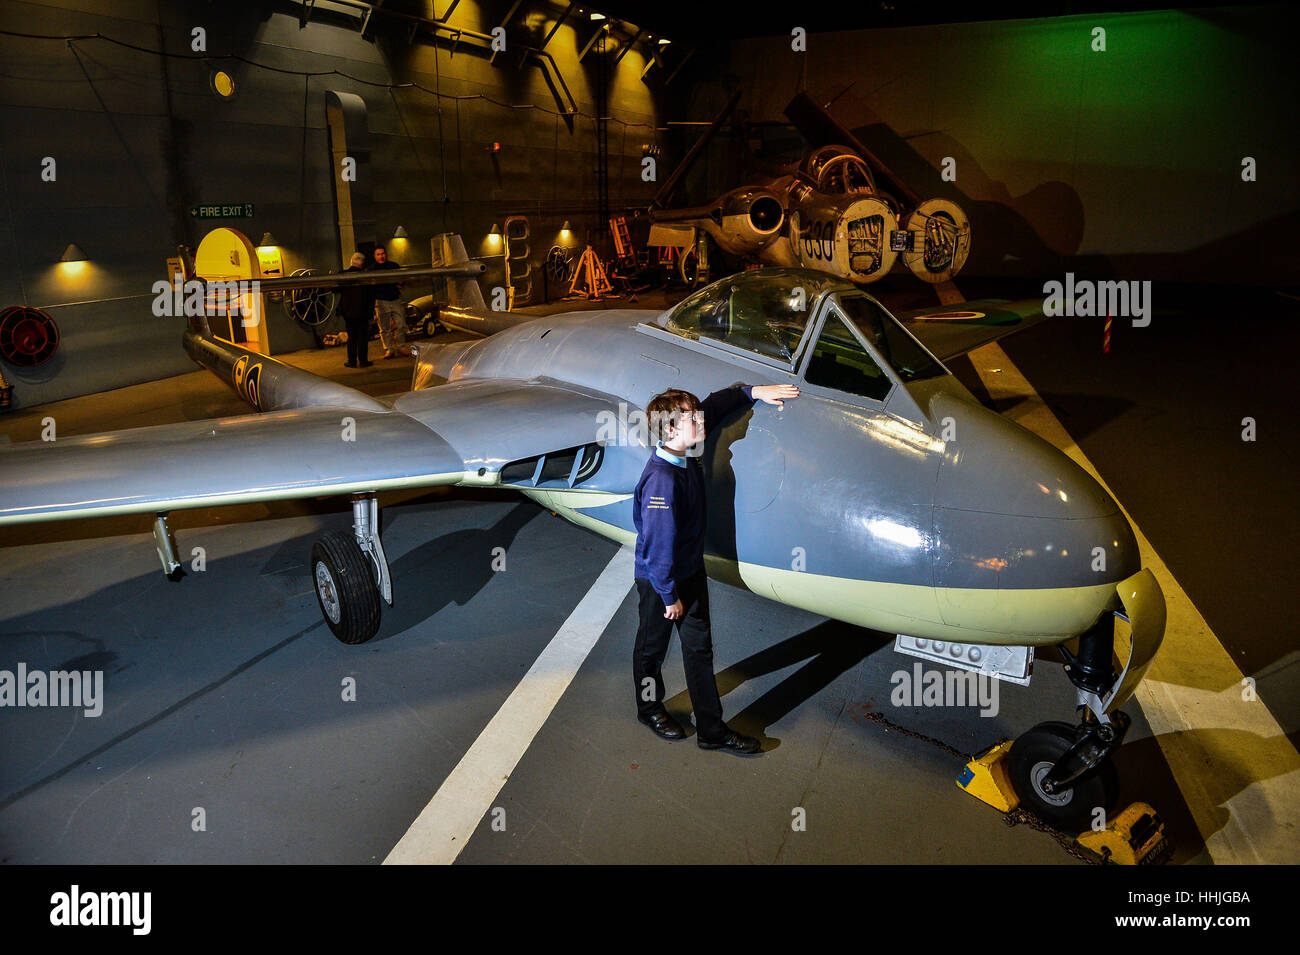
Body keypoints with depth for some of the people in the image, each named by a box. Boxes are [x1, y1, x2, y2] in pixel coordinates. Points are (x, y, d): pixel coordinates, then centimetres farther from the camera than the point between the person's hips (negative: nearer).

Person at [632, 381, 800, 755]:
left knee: (699, 647, 13)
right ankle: (650, 709, 42)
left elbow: (715, 404, 10)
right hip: (659, 580, -8)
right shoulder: (661, 479, -32)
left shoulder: (686, 453, -8)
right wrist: (669, 596, -19)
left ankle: (712, 729, 24)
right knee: (653, 645, 17)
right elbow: (658, 546, -27)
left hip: (691, 570, 8)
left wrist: (753, 392, 3)